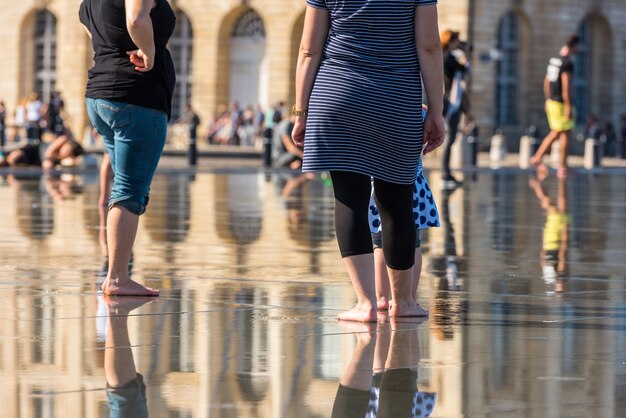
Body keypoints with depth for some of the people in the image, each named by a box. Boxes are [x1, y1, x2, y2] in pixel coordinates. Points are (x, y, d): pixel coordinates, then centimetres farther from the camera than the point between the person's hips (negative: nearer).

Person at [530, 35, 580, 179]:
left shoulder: (553, 60, 10)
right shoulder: (567, 63, -18)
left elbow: (546, 81, 17)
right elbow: (566, 86, -23)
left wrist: (548, 100, 24)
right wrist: (568, 106, -21)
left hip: (552, 102, 9)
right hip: (562, 103, -9)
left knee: (555, 133, 18)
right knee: (565, 134, -2)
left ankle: (537, 158, 15)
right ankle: (562, 167, 0)